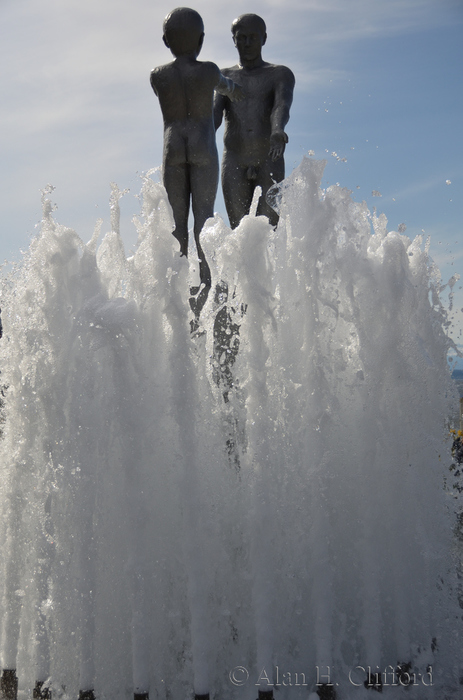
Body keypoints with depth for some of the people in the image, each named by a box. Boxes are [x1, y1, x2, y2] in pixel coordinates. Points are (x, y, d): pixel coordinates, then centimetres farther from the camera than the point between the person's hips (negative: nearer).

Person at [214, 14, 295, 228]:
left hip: (270, 164, -2)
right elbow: (215, 110, -3)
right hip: (234, 165, 2)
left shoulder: (281, 75, 8)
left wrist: (278, 131, -36)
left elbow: (282, 106, -13)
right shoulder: (224, 77, 15)